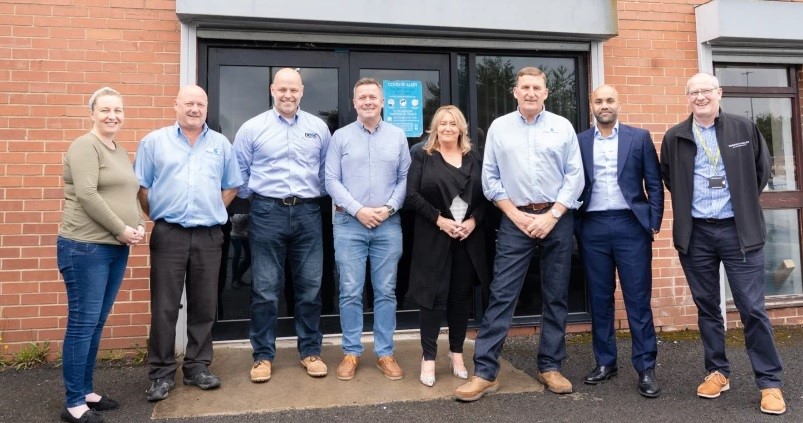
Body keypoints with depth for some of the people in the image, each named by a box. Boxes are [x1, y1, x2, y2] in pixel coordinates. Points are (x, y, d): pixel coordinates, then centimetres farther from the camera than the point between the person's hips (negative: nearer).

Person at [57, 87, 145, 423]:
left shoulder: (121, 152, 17)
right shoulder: (85, 146, -8)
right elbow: (86, 195, -18)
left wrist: (139, 225, 2)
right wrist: (122, 230, -14)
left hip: (117, 248, 8)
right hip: (85, 247, -8)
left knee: (97, 323, 13)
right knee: (82, 323, -2)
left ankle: (86, 391, 25)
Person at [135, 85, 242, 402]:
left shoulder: (221, 144, 11)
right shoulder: (154, 141, 6)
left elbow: (231, 186, 16)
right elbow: (141, 186, 8)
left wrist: (212, 212, 8)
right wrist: (157, 216, 3)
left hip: (209, 236, 2)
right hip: (168, 235, -1)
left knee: (204, 305, 8)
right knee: (164, 307, 2)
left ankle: (197, 366, 21)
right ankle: (161, 373, 13)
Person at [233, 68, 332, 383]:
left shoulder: (318, 128, 8)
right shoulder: (252, 128, 3)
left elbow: (328, 171, 15)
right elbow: (239, 173, 8)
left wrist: (317, 195, 10)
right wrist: (253, 201, 10)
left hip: (308, 213, 2)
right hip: (267, 213, -1)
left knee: (310, 286, 7)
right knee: (265, 289, 4)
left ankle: (310, 351, 21)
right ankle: (263, 355, 16)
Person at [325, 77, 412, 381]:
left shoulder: (397, 136, 8)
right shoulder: (341, 136, 4)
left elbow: (405, 178, 6)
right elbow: (331, 180, -1)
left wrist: (388, 208, -8)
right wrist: (358, 210, -10)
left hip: (389, 225, 1)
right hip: (349, 223, -1)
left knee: (386, 291, 6)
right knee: (350, 291, 2)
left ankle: (385, 353, 18)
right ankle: (351, 352, 16)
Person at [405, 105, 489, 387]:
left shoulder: (474, 158, 11)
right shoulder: (421, 155, 2)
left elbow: (485, 195, 7)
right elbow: (412, 195, -6)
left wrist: (473, 221, -9)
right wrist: (439, 219, -14)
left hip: (468, 237, 3)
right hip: (433, 237, -3)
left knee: (462, 296, 9)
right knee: (434, 296, -2)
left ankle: (457, 354, 23)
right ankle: (428, 358, 10)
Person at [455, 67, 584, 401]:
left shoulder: (562, 126, 6)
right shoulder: (499, 127, 6)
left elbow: (575, 176, 1)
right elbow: (490, 178, 4)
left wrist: (551, 216, -8)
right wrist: (516, 215, -5)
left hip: (556, 219, 2)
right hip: (516, 219, -1)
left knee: (556, 296, 7)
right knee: (501, 295, -4)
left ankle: (550, 367, 21)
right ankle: (485, 372, 1)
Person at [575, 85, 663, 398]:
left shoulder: (639, 137, 7)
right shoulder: (579, 142, 9)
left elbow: (654, 183, 5)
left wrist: (654, 222, -2)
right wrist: (573, 226, 1)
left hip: (631, 225, -1)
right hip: (592, 227, 1)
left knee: (638, 299, 1)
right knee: (599, 299, 8)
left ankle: (645, 368, 9)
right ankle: (605, 362, 19)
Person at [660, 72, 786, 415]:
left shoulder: (745, 129, 2)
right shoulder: (674, 137, 3)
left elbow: (762, 169, 12)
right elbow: (668, 177, 16)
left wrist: (744, 201, 9)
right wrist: (688, 202, 9)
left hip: (738, 231, -1)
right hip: (695, 233, 1)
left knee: (753, 308, 0)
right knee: (707, 307, 10)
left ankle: (770, 382, 12)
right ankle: (717, 372, 23)